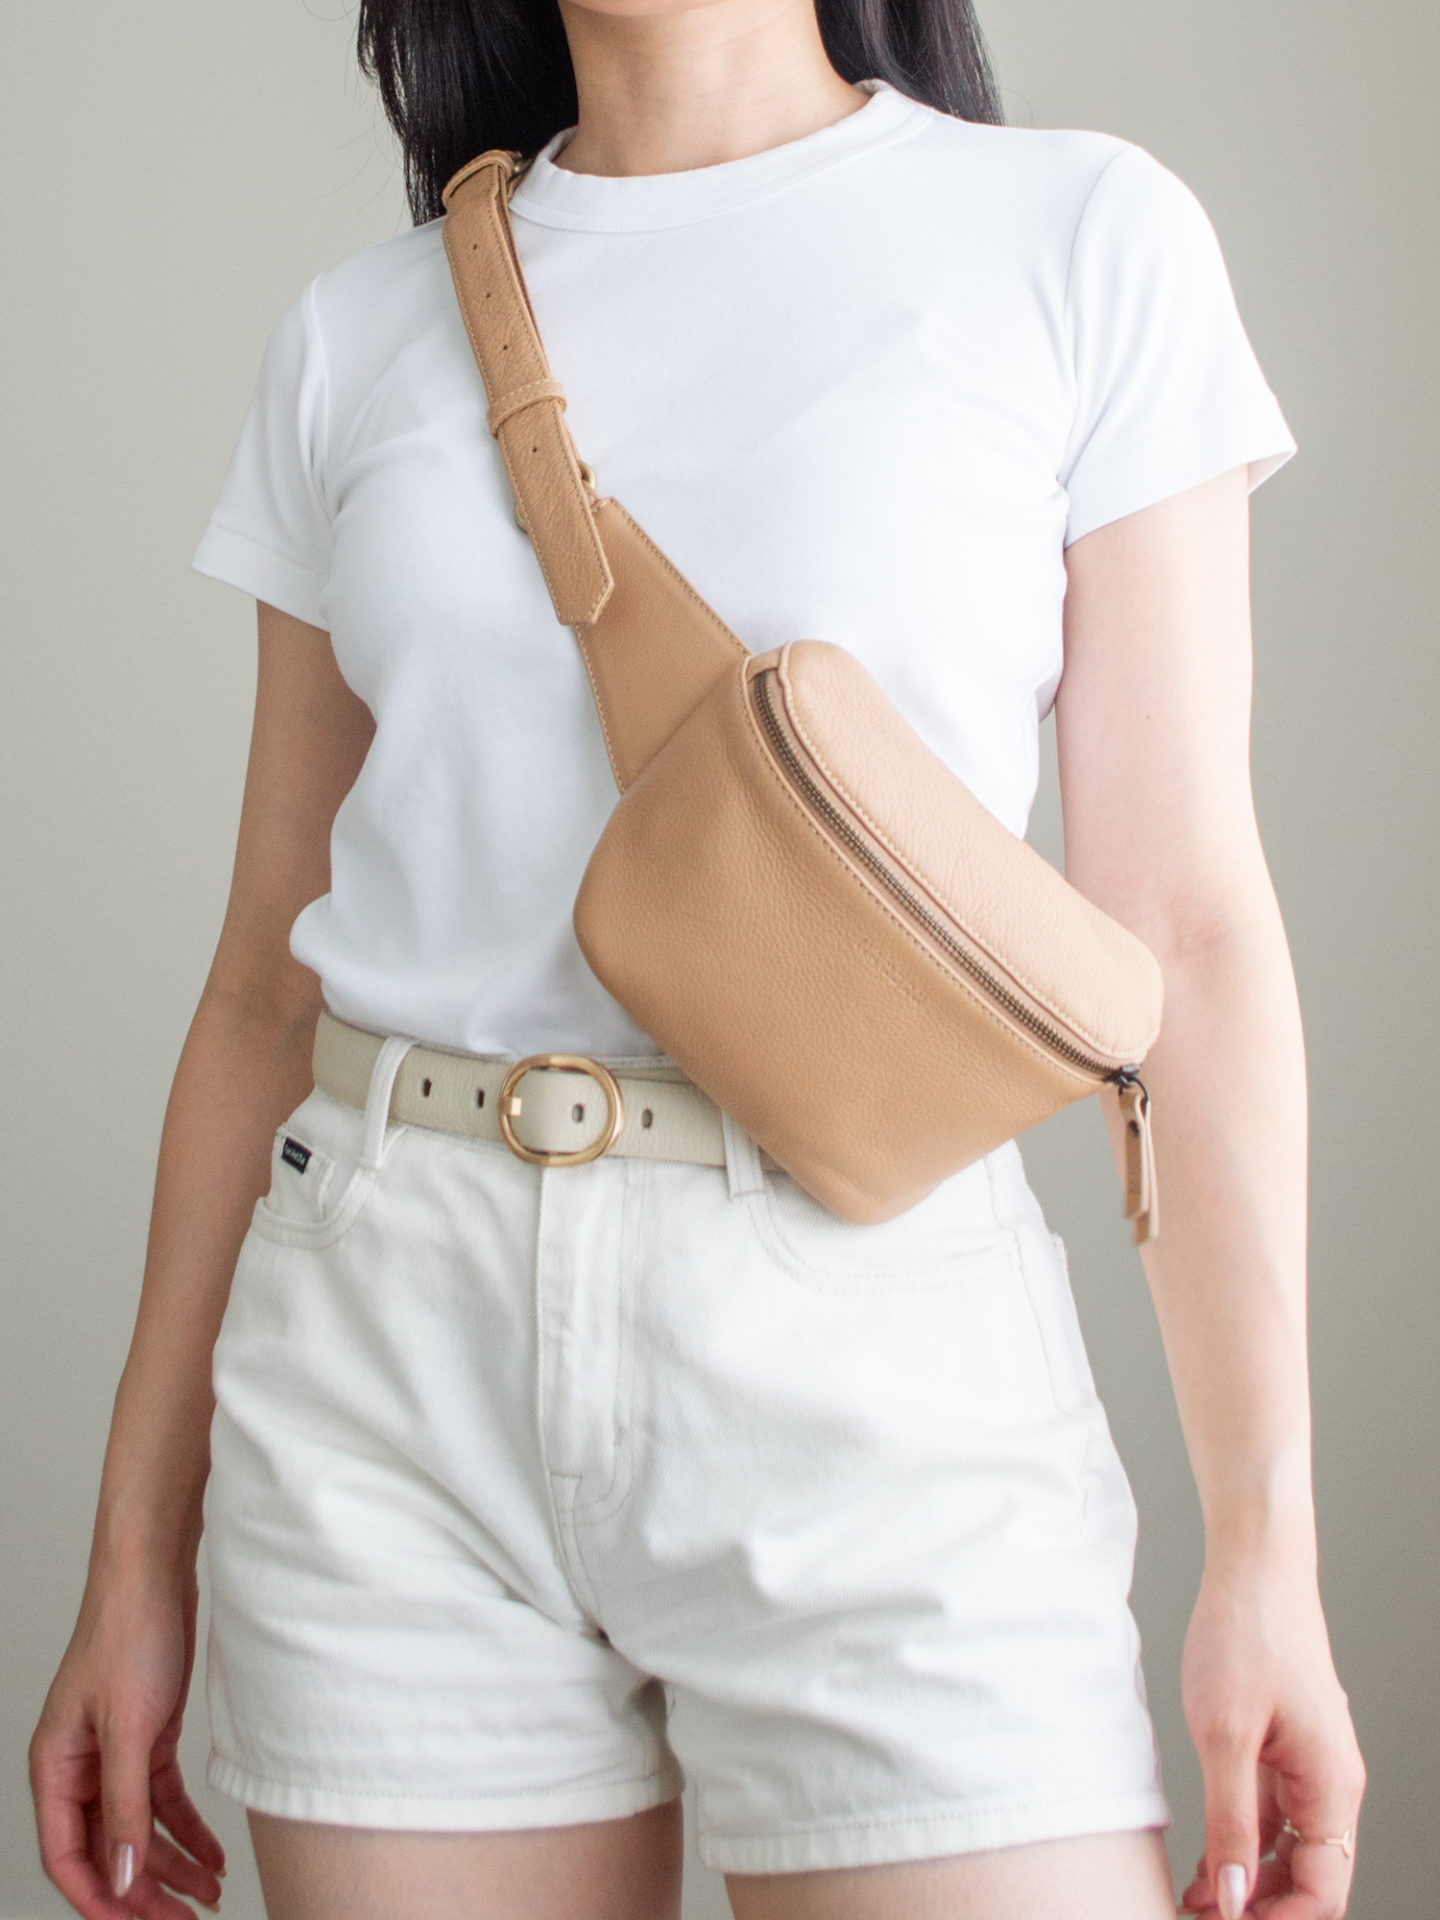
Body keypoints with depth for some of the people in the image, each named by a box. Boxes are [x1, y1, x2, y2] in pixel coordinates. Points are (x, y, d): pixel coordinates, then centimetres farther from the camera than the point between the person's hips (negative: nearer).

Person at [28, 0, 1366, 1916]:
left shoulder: (1081, 237, 2)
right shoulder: (360, 331, 10)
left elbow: (1186, 929, -2)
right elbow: (270, 973, 11)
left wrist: (1266, 1538, -7)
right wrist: (139, 1552, 11)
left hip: (875, 1341, -2)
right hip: (393, 1342, 3)